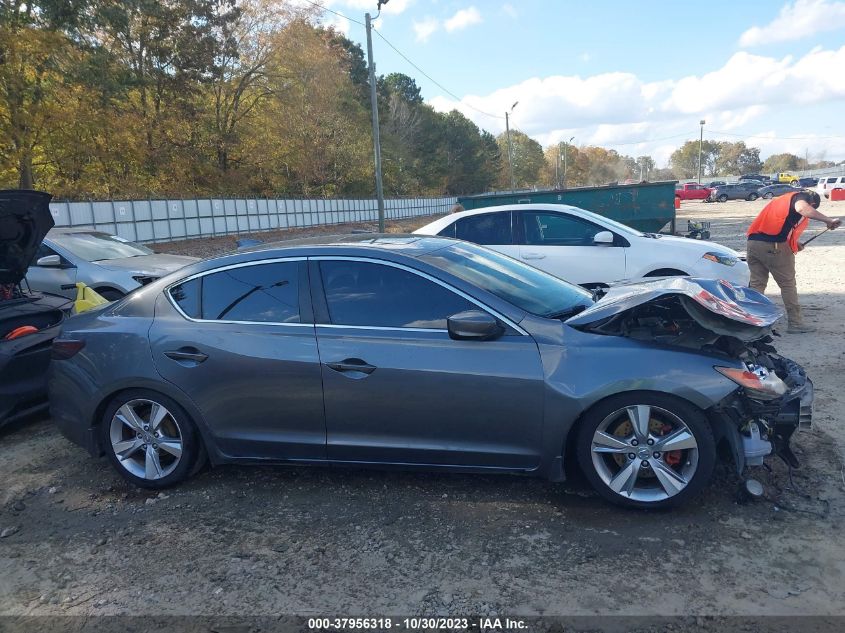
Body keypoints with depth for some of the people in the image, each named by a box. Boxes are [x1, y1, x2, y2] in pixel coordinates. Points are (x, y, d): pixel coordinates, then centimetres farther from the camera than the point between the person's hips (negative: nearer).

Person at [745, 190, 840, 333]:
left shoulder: (784, 198, 29)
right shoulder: (800, 197, 4)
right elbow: (801, 208, -22)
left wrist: (794, 244, 27)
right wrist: (828, 220, -23)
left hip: (753, 242, 7)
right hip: (774, 246, -7)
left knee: (756, 284, 11)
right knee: (788, 284, 5)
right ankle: (795, 323, 11)